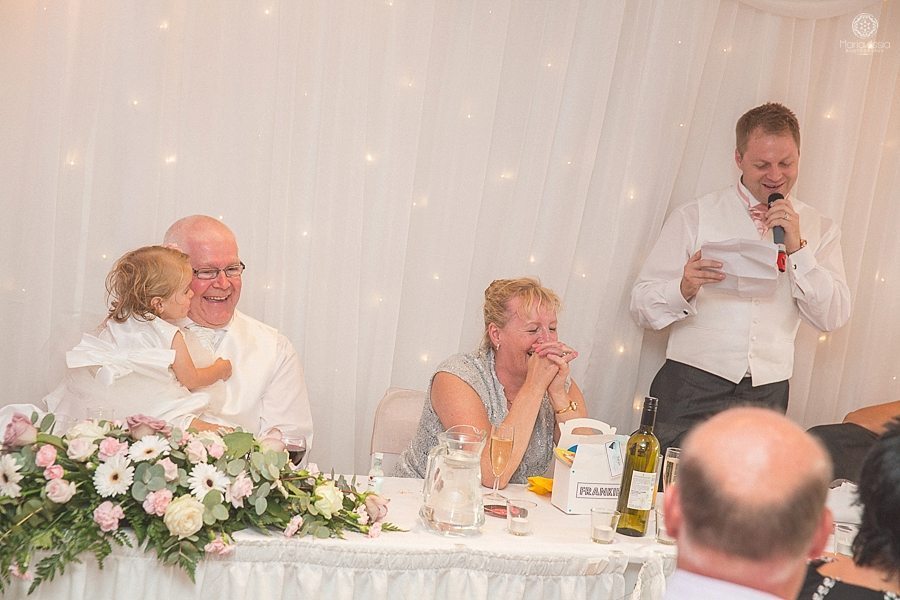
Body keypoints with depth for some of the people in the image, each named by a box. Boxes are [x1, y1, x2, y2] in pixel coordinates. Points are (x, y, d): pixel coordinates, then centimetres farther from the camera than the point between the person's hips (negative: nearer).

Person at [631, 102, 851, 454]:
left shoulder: (818, 230, 11)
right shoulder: (693, 217, 3)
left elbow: (833, 318, 1)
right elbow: (642, 306, -1)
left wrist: (797, 249, -9)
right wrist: (684, 288, -21)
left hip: (767, 396, 2)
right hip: (693, 389, -2)